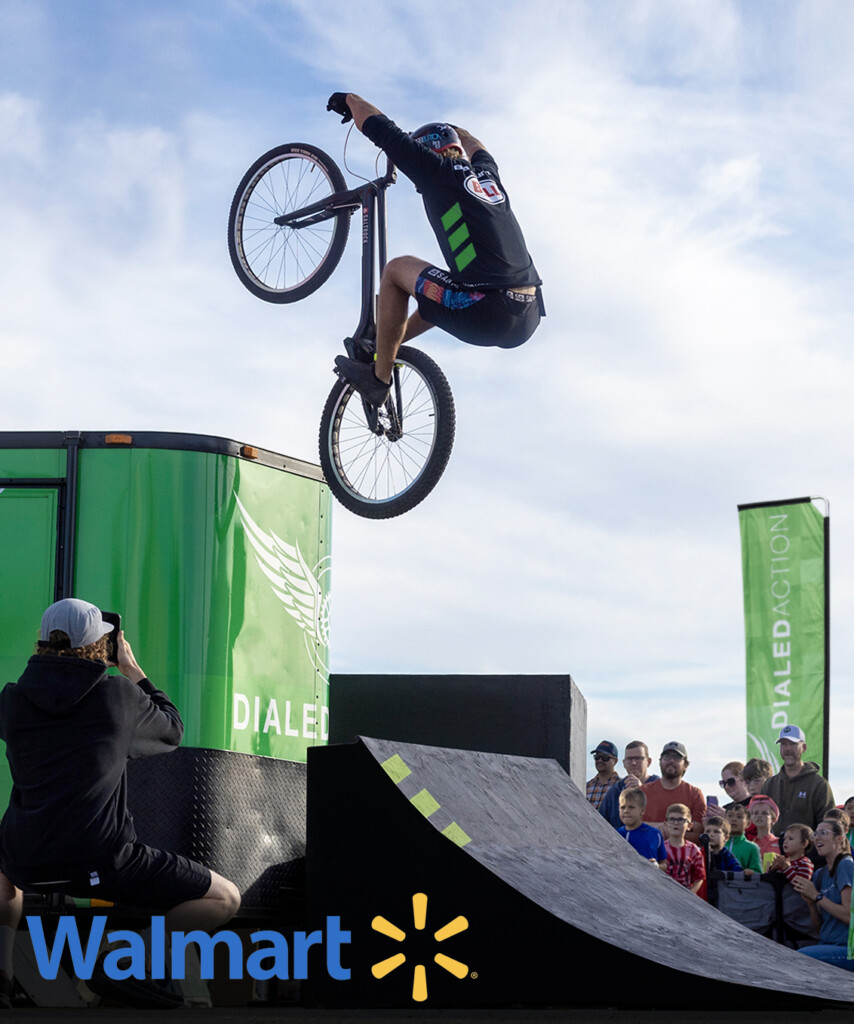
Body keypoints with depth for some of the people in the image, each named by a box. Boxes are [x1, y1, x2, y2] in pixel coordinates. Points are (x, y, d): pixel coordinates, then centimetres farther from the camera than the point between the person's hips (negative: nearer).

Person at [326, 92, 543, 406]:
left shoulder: (441, 171, 1)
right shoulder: (486, 174, 20)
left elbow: (383, 132, 8)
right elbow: (472, 142, 45)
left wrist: (348, 99, 26)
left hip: (488, 316, -7)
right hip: (529, 318, 7)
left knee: (396, 270, 11)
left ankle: (378, 378, 17)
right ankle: (386, 345, 47)